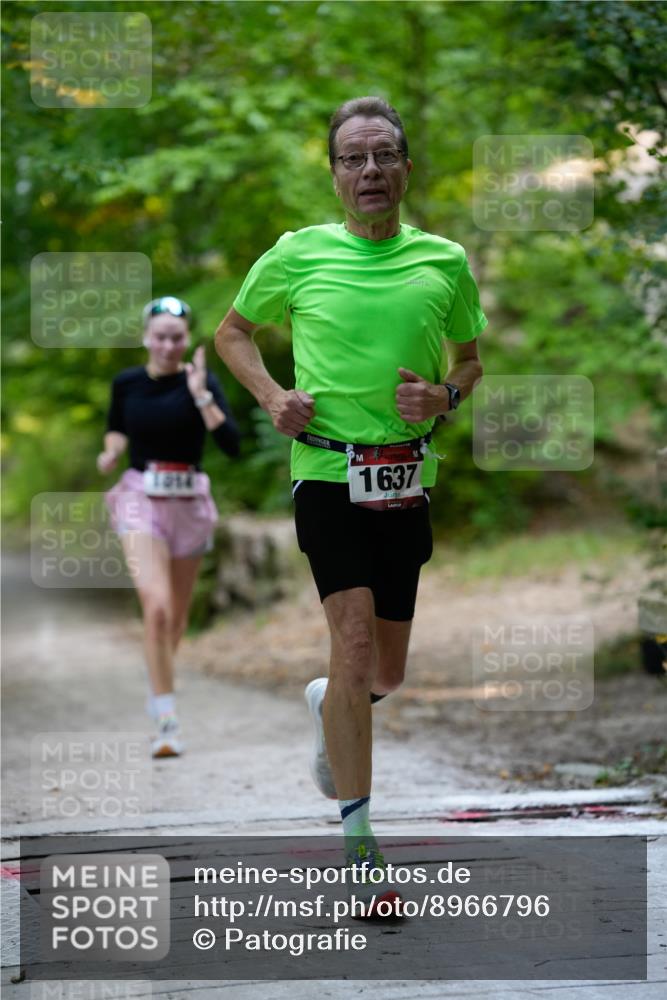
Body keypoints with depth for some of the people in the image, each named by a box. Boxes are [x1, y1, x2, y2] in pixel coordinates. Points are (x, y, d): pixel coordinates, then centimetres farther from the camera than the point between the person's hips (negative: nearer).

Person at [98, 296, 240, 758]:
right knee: (156, 605, -19)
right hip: (140, 499, -1)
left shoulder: (202, 382, -6)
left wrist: (201, 395, -25)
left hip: (189, 502, 1)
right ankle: (168, 722, -16)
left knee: (176, 615, 13)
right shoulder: (126, 384, 0)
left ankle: (159, 690, 42)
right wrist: (112, 450, -2)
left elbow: (231, 444, -18)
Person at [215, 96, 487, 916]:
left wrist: (445, 396, -5)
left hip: (407, 479, 3)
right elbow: (232, 332, 14)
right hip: (327, 472, -3)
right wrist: (272, 398, -4)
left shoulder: (445, 262, 4)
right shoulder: (298, 254, -1)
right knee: (355, 641, -17)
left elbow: (470, 359, 17)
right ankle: (359, 844, -11)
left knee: (387, 671, 11)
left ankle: (326, 705, 48)